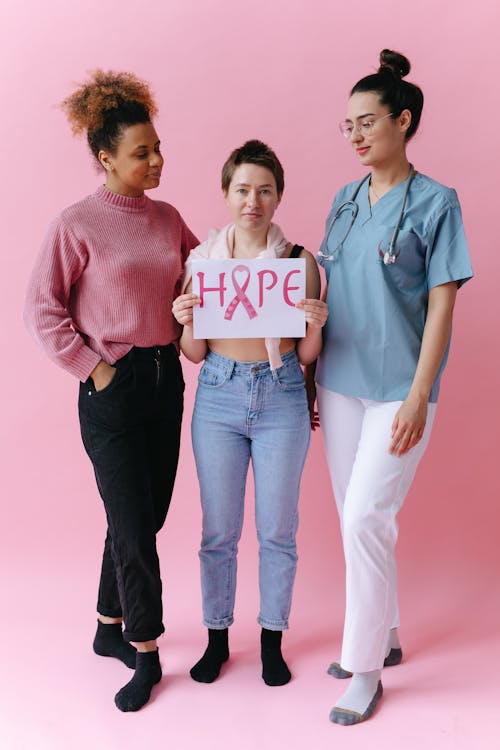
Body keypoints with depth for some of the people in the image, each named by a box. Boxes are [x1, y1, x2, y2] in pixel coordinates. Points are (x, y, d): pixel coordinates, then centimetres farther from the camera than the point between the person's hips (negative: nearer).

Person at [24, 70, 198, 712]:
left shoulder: (167, 219, 7)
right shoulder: (77, 224, -9)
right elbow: (43, 310, -8)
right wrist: (92, 367, -10)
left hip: (165, 377, 6)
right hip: (113, 387, -6)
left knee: (147, 516, 12)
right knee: (132, 522, 0)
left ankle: (110, 628, 33)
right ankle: (146, 652, 18)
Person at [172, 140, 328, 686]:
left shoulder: (299, 261, -2)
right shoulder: (202, 258, 2)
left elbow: (307, 356, 1)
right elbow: (194, 354, 5)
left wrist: (315, 324, -18)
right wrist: (186, 321, -15)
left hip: (281, 398, -1)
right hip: (218, 396, 1)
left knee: (277, 530, 9)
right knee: (218, 531, 10)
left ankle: (272, 641, 30)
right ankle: (217, 638, 31)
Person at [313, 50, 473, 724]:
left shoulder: (435, 202, -5)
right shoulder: (345, 201, 11)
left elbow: (441, 307, -9)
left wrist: (418, 398, -15)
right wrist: (311, 378, 12)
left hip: (397, 391, -6)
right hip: (339, 384, 6)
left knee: (364, 519, -9)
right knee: (358, 519, 13)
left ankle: (365, 670, 9)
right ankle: (383, 637, 32)